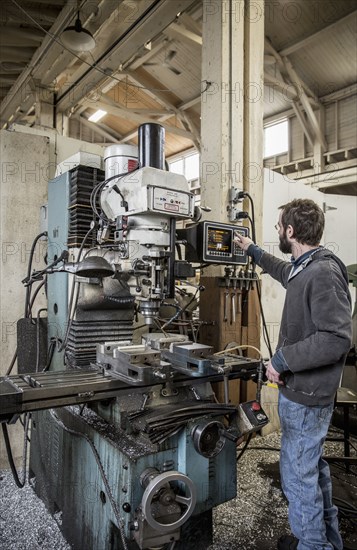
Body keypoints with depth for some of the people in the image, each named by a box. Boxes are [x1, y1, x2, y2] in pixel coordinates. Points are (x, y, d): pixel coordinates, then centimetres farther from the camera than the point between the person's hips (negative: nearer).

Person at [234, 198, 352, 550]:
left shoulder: (324, 274, -24)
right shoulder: (304, 268, 5)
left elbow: (337, 338, -29)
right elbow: (284, 272, 29)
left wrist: (283, 359, -24)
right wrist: (253, 251, 36)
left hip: (305, 395, -10)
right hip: (304, 389, 10)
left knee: (297, 475, 6)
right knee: (313, 465, 24)